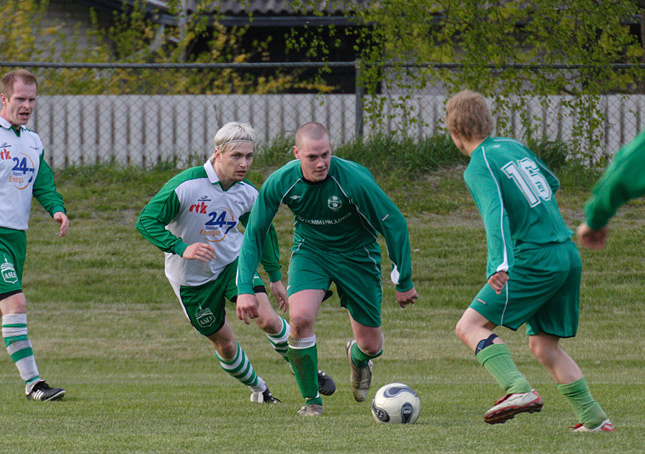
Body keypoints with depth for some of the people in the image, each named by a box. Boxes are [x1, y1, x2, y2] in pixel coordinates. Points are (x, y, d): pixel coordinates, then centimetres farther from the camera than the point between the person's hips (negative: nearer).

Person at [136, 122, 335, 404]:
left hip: (233, 264, 3)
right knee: (224, 343, 5)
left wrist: (275, 277, 15)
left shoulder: (247, 194, -7)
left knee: (268, 320, -17)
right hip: (193, 280, -2)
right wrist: (182, 248, -39)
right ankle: (258, 389, 32)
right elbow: (146, 222, -25)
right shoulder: (186, 185, -25)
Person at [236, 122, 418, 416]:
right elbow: (254, 234, -8)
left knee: (370, 345, 2)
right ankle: (311, 400, -6)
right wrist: (245, 288, -18)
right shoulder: (280, 183, -21)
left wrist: (404, 282, -13)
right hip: (309, 249, 1)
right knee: (300, 317, -27)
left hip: (356, 254, -1)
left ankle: (358, 357, 45)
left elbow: (394, 224, -18)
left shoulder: (352, 179, -29)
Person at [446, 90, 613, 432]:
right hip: (569, 256, 8)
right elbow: (552, 184, 30)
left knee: (470, 326, -6)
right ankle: (593, 418, 10)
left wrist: (502, 262, -38)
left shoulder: (478, 168, -9)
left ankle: (519, 390, -24)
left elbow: (495, 213, -26)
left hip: (534, 262, -8)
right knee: (543, 345, 16)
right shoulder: (514, 147, 14)